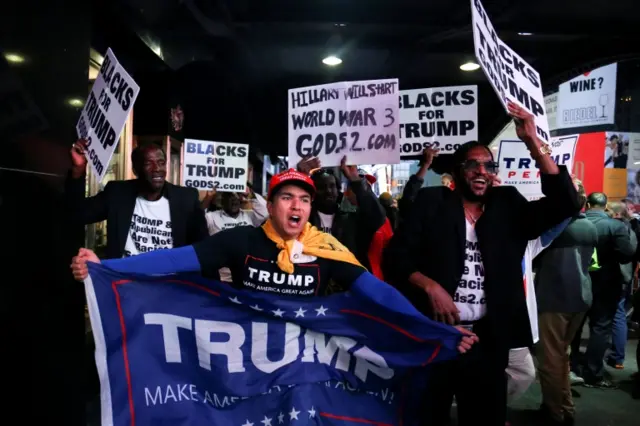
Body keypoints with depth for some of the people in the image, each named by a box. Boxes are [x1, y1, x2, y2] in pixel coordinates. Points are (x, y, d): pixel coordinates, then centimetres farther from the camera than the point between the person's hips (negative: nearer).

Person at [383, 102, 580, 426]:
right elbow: (396, 255, -3)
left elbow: (564, 203, -5)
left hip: (487, 338, 2)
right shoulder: (432, 202, -1)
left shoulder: (507, 206, 7)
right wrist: (430, 286, -19)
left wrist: (533, 142, -10)